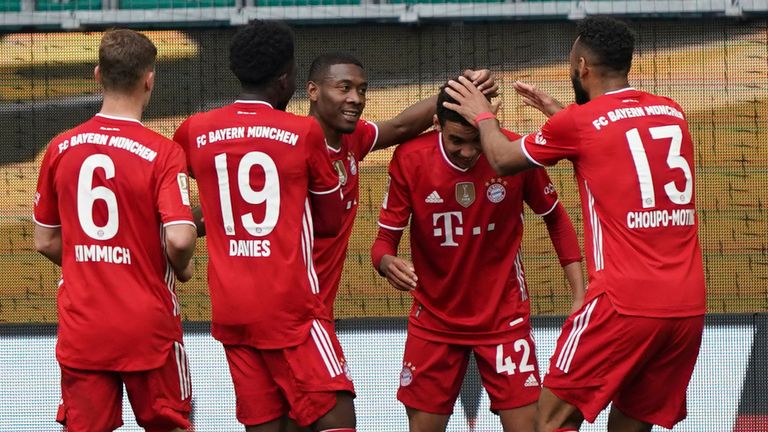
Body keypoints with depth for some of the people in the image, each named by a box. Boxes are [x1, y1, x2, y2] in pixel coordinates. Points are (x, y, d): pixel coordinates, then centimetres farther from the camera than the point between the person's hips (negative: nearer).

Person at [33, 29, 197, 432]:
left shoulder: (60, 149, 1)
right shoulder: (162, 152, -11)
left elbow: (45, 242, 8)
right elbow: (179, 239, -20)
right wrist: (181, 268, 2)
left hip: (80, 327, 3)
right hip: (148, 327, -3)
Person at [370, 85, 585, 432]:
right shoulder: (410, 159, -14)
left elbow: (555, 218, 2)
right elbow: (385, 238, -7)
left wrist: (580, 295, -4)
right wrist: (387, 262, -31)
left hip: (504, 315, -1)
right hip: (434, 319, 1)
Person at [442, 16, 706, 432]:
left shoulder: (580, 123, -4)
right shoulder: (672, 114, 12)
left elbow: (504, 159, 13)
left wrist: (482, 115, 31)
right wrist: (558, 113, 40)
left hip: (626, 304, -6)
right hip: (689, 305, 6)